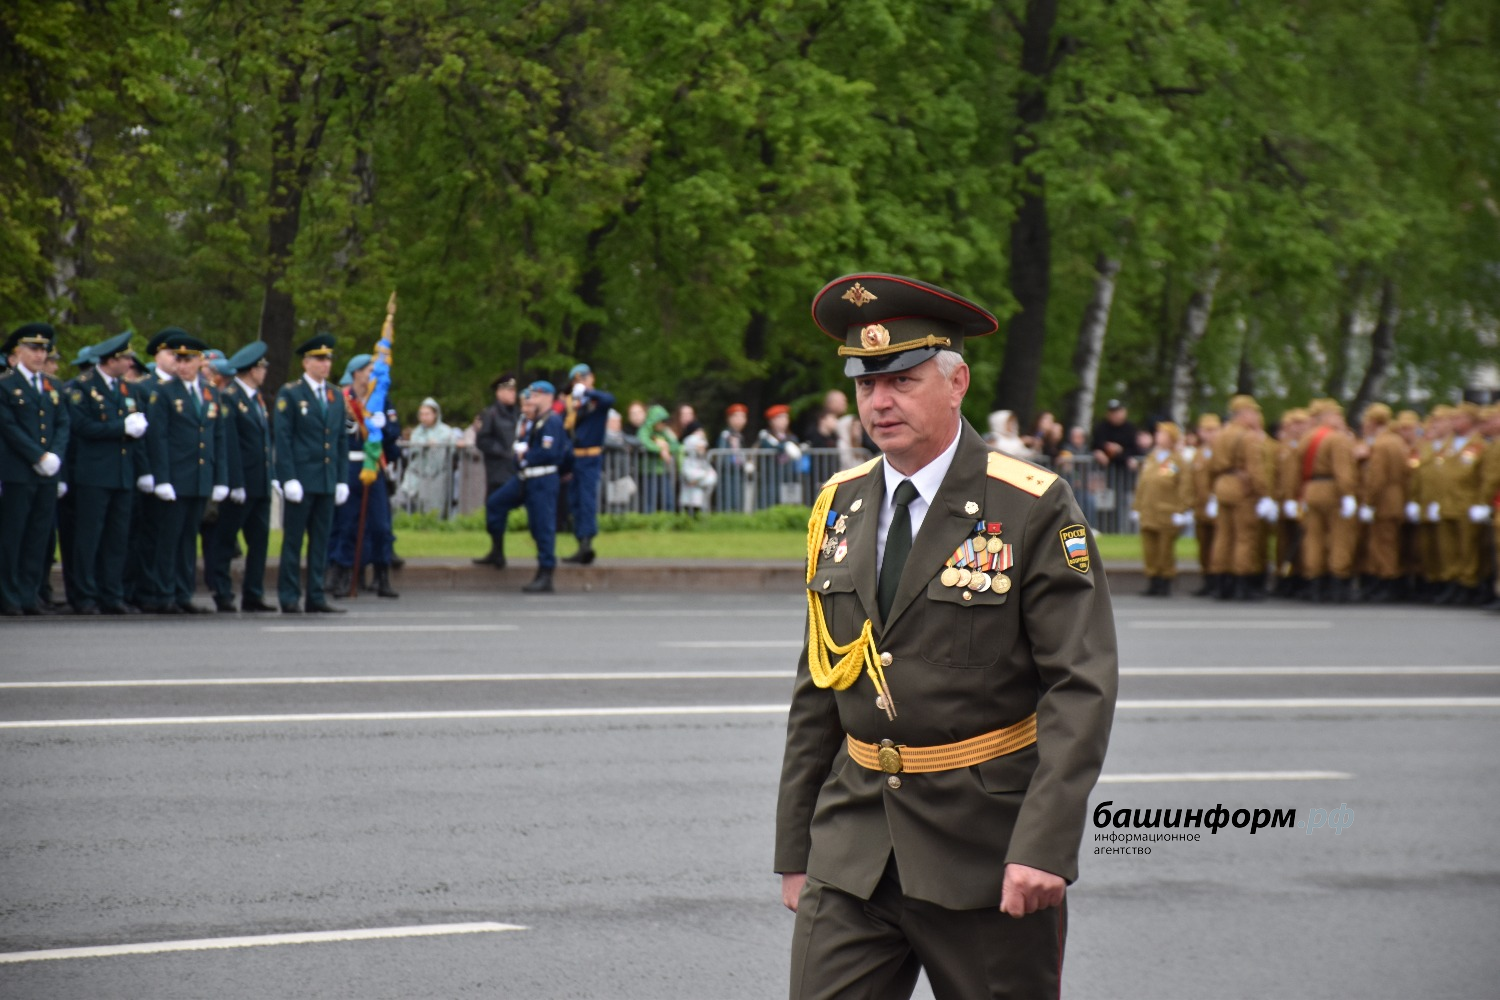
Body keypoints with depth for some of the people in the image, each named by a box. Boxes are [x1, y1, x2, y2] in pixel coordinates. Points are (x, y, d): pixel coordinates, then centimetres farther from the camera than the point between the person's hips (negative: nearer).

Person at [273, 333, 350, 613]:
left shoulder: (336, 397, 15)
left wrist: (342, 479, 9)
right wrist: (289, 479, -14)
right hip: (300, 481, -5)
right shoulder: (289, 394, -2)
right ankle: (289, 598, 1)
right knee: (293, 540, -2)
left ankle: (316, 598, 10)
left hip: (327, 482, 5)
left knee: (321, 541, 6)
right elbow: (282, 438, -7)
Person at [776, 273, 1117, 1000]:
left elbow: (1081, 688, -12)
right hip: (855, 840, 4)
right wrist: (795, 849, 12)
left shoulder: (1033, 510, -8)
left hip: (986, 846, -4)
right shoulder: (840, 507, 8)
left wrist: (1045, 845, -22)